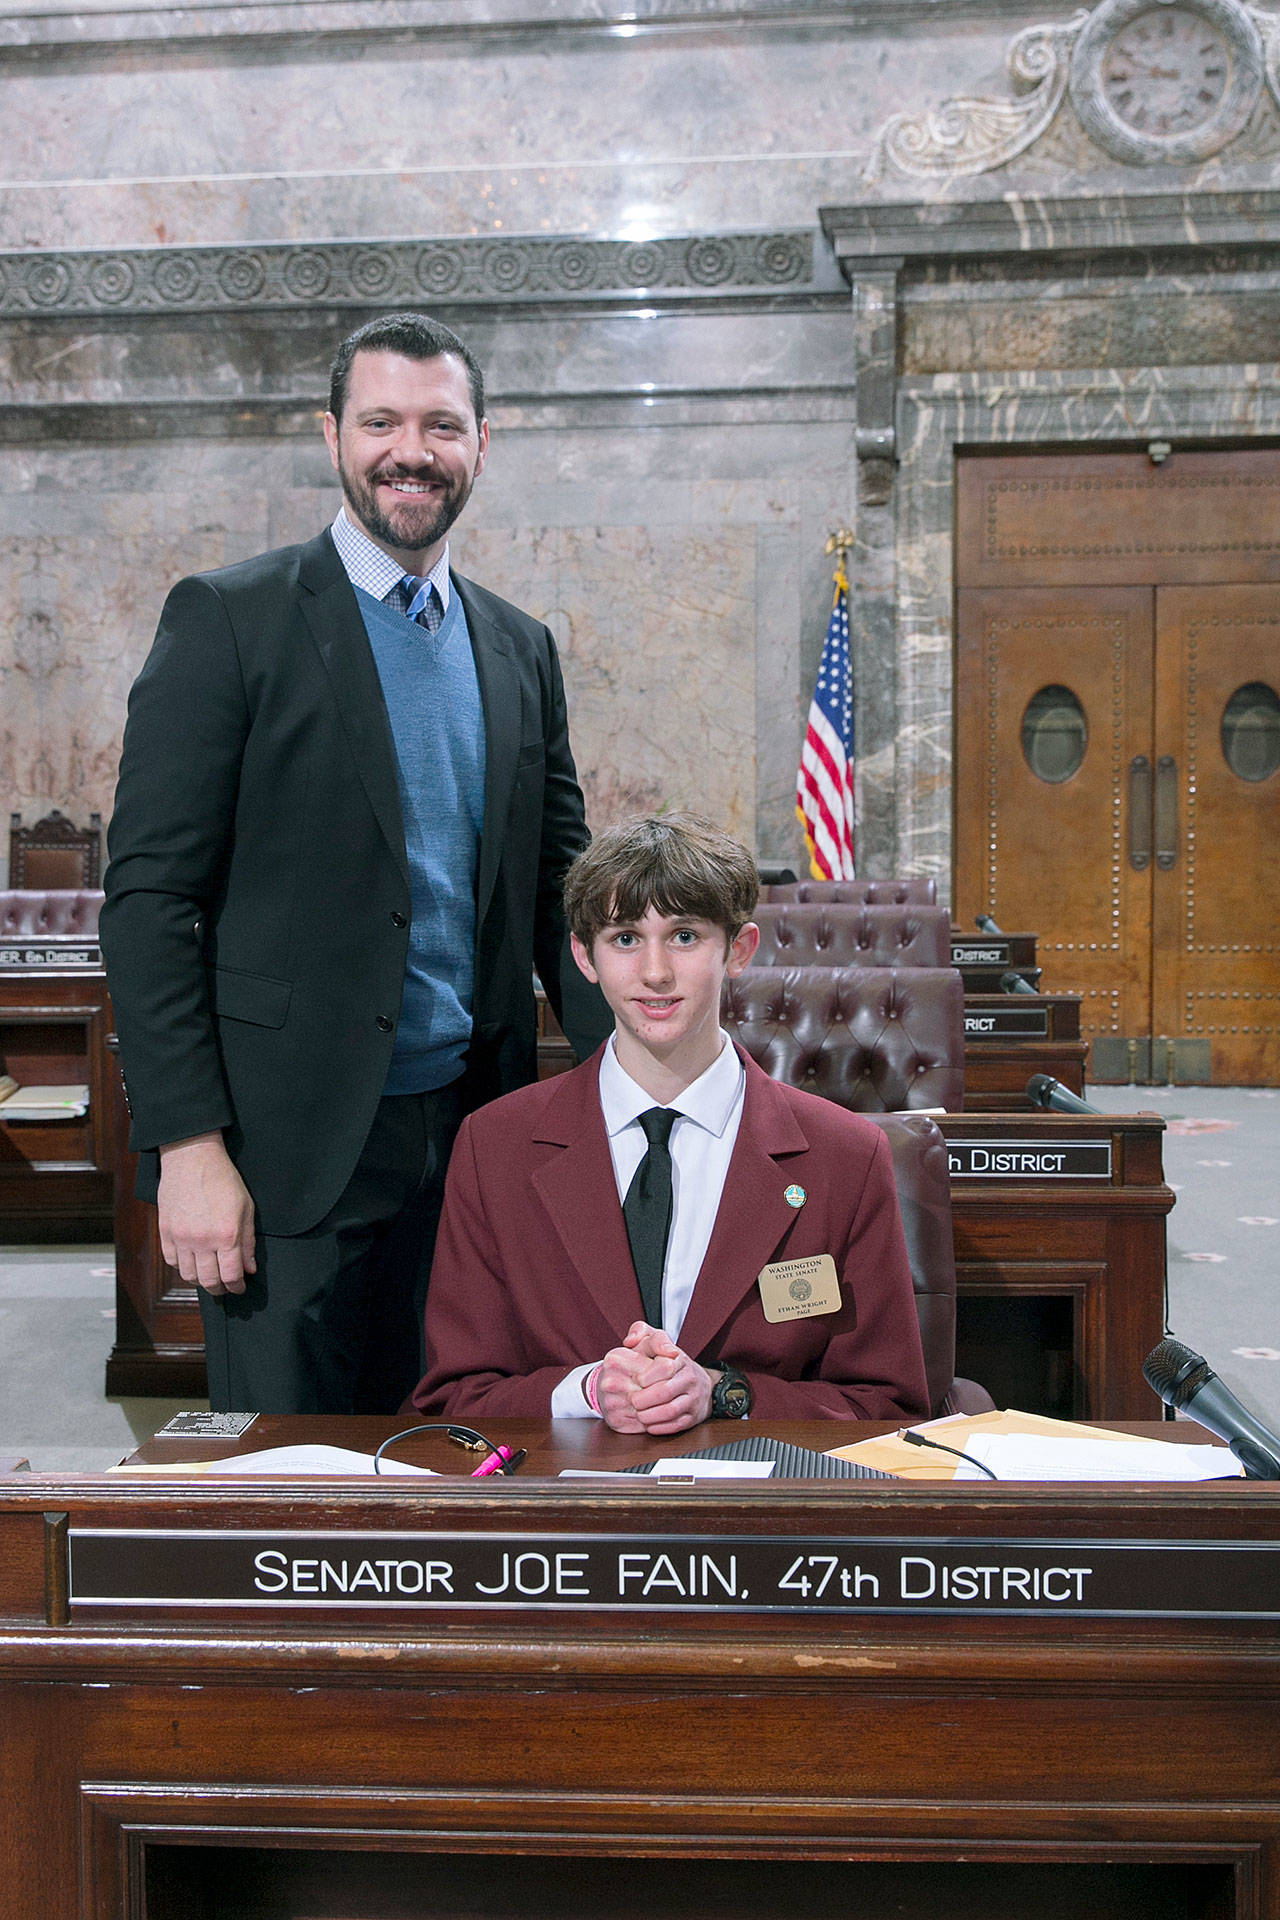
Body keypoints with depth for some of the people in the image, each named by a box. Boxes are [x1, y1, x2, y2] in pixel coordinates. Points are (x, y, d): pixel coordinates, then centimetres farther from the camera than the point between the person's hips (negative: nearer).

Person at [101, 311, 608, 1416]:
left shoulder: (522, 650, 12)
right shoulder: (230, 620, -5)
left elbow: (559, 889, 15)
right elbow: (150, 894, -9)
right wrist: (190, 1145, -15)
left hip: (475, 1123, 5)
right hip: (297, 1145, -5)